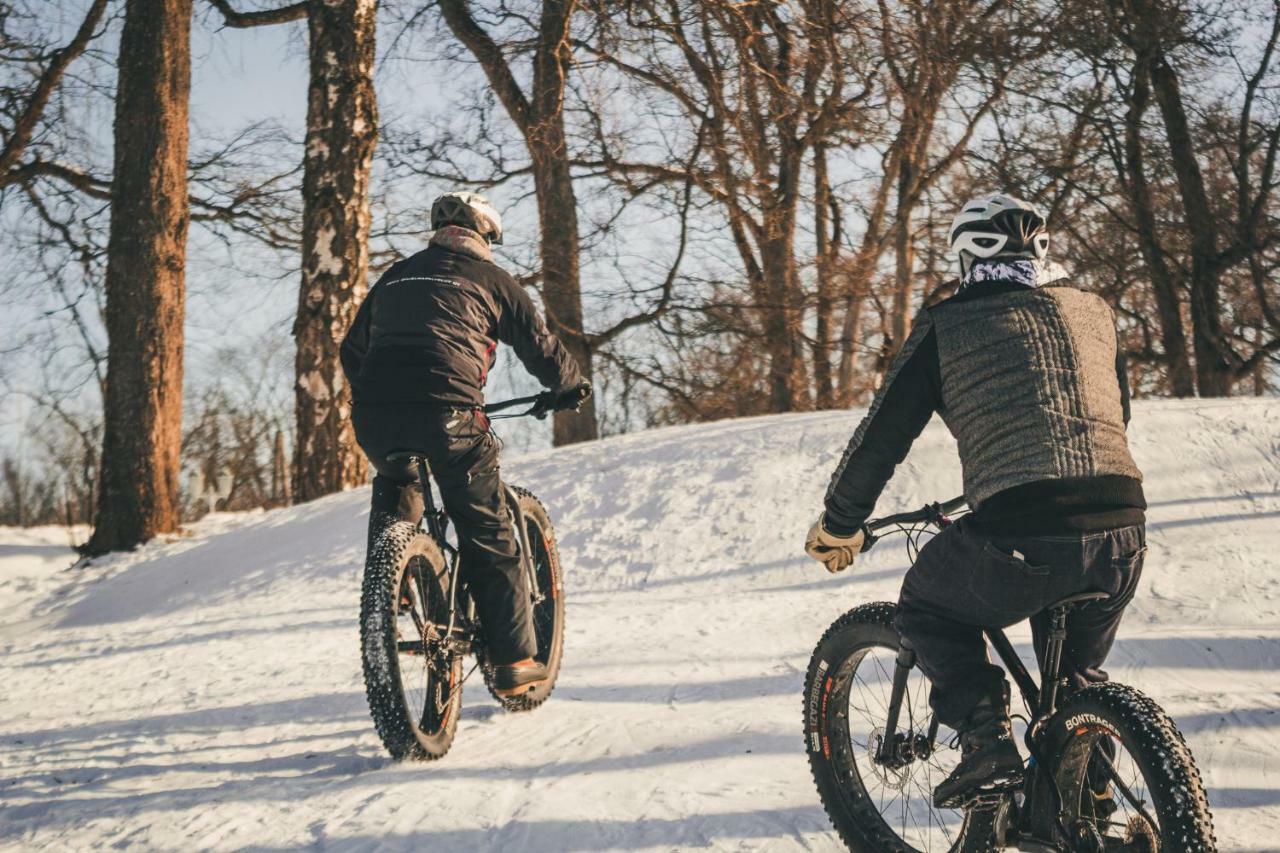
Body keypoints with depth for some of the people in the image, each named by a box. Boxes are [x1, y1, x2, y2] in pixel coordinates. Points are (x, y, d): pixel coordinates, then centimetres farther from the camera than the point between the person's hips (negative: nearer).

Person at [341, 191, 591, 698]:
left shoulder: (395, 276, 26)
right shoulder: (490, 278, 14)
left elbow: (352, 350, 32)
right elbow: (539, 346, 19)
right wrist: (571, 388, 38)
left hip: (373, 416, 4)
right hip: (447, 414, -4)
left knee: (395, 489, 35)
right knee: (487, 535, 6)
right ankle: (515, 661, 7)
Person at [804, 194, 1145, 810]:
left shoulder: (947, 326, 7)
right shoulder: (1094, 312, 19)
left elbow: (881, 437, 9)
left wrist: (835, 529, 23)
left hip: (1021, 544, -5)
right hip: (1123, 537, 5)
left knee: (925, 614, 23)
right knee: (1076, 673, 31)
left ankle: (987, 741, 6)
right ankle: (1090, 798, 25)